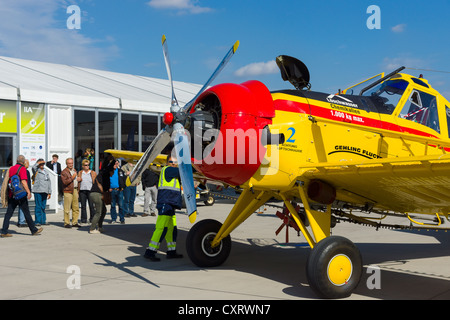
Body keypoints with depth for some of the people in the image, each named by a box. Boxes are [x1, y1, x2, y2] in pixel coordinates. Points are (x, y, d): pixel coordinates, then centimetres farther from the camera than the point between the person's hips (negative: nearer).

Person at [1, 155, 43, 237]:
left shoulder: (11, 168, 13)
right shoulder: (22, 169, -8)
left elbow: (7, 180, 17)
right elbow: (23, 182, -19)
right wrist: (29, 192, -20)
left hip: (11, 195, 7)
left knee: (8, 213, 6)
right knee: (26, 212, 2)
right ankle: (34, 230, 10)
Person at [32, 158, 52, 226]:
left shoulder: (46, 173, 20)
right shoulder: (36, 171, 2)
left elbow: (49, 183, 21)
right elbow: (33, 168, -23)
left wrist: (49, 192, 17)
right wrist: (38, 163, -11)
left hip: (44, 192, 6)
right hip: (38, 191, -6)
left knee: (43, 207, 9)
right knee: (38, 207, -7)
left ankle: (43, 221, 14)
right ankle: (37, 221, -5)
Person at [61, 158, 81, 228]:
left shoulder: (74, 170, 18)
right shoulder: (64, 172, -7)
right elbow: (65, 182, -18)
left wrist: (78, 179, 14)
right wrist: (72, 177, -19)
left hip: (75, 190, 7)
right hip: (68, 191, -7)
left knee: (76, 208, 7)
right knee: (67, 208, -5)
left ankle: (75, 222, 14)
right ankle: (66, 223, 1)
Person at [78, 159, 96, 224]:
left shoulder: (93, 173, 8)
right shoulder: (80, 173, 13)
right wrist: (78, 191, 5)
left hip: (90, 190, -2)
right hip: (82, 191, 2)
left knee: (91, 205, -5)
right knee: (83, 206, 3)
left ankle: (92, 218, 3)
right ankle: (84, 219, 8)